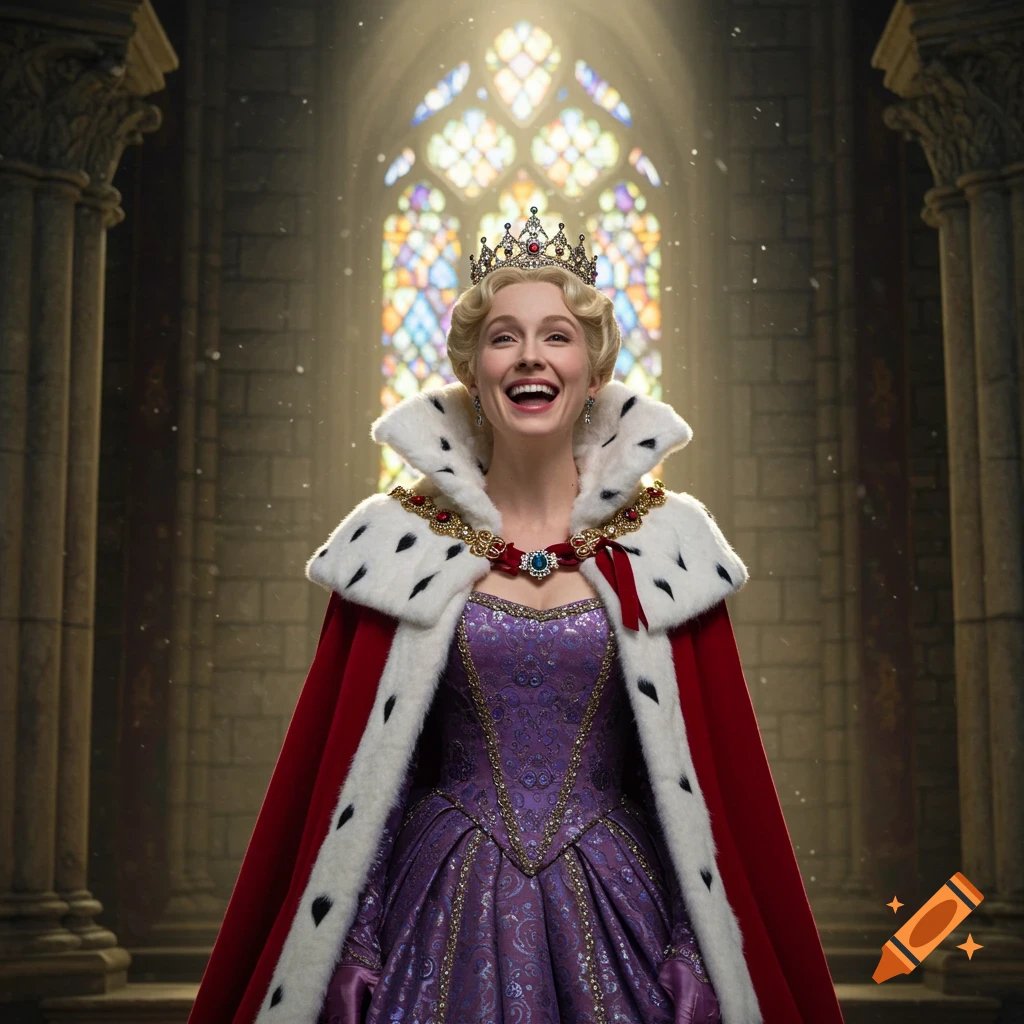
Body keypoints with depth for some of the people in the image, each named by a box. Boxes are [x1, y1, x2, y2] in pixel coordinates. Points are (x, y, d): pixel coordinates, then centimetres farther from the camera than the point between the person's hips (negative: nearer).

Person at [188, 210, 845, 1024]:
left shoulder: (667, 541, 1)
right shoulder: (397, 542, 0)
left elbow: (721, 778, 1)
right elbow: (332, 773, 2)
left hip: (613, 914, 1)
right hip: (447, 912, 0)